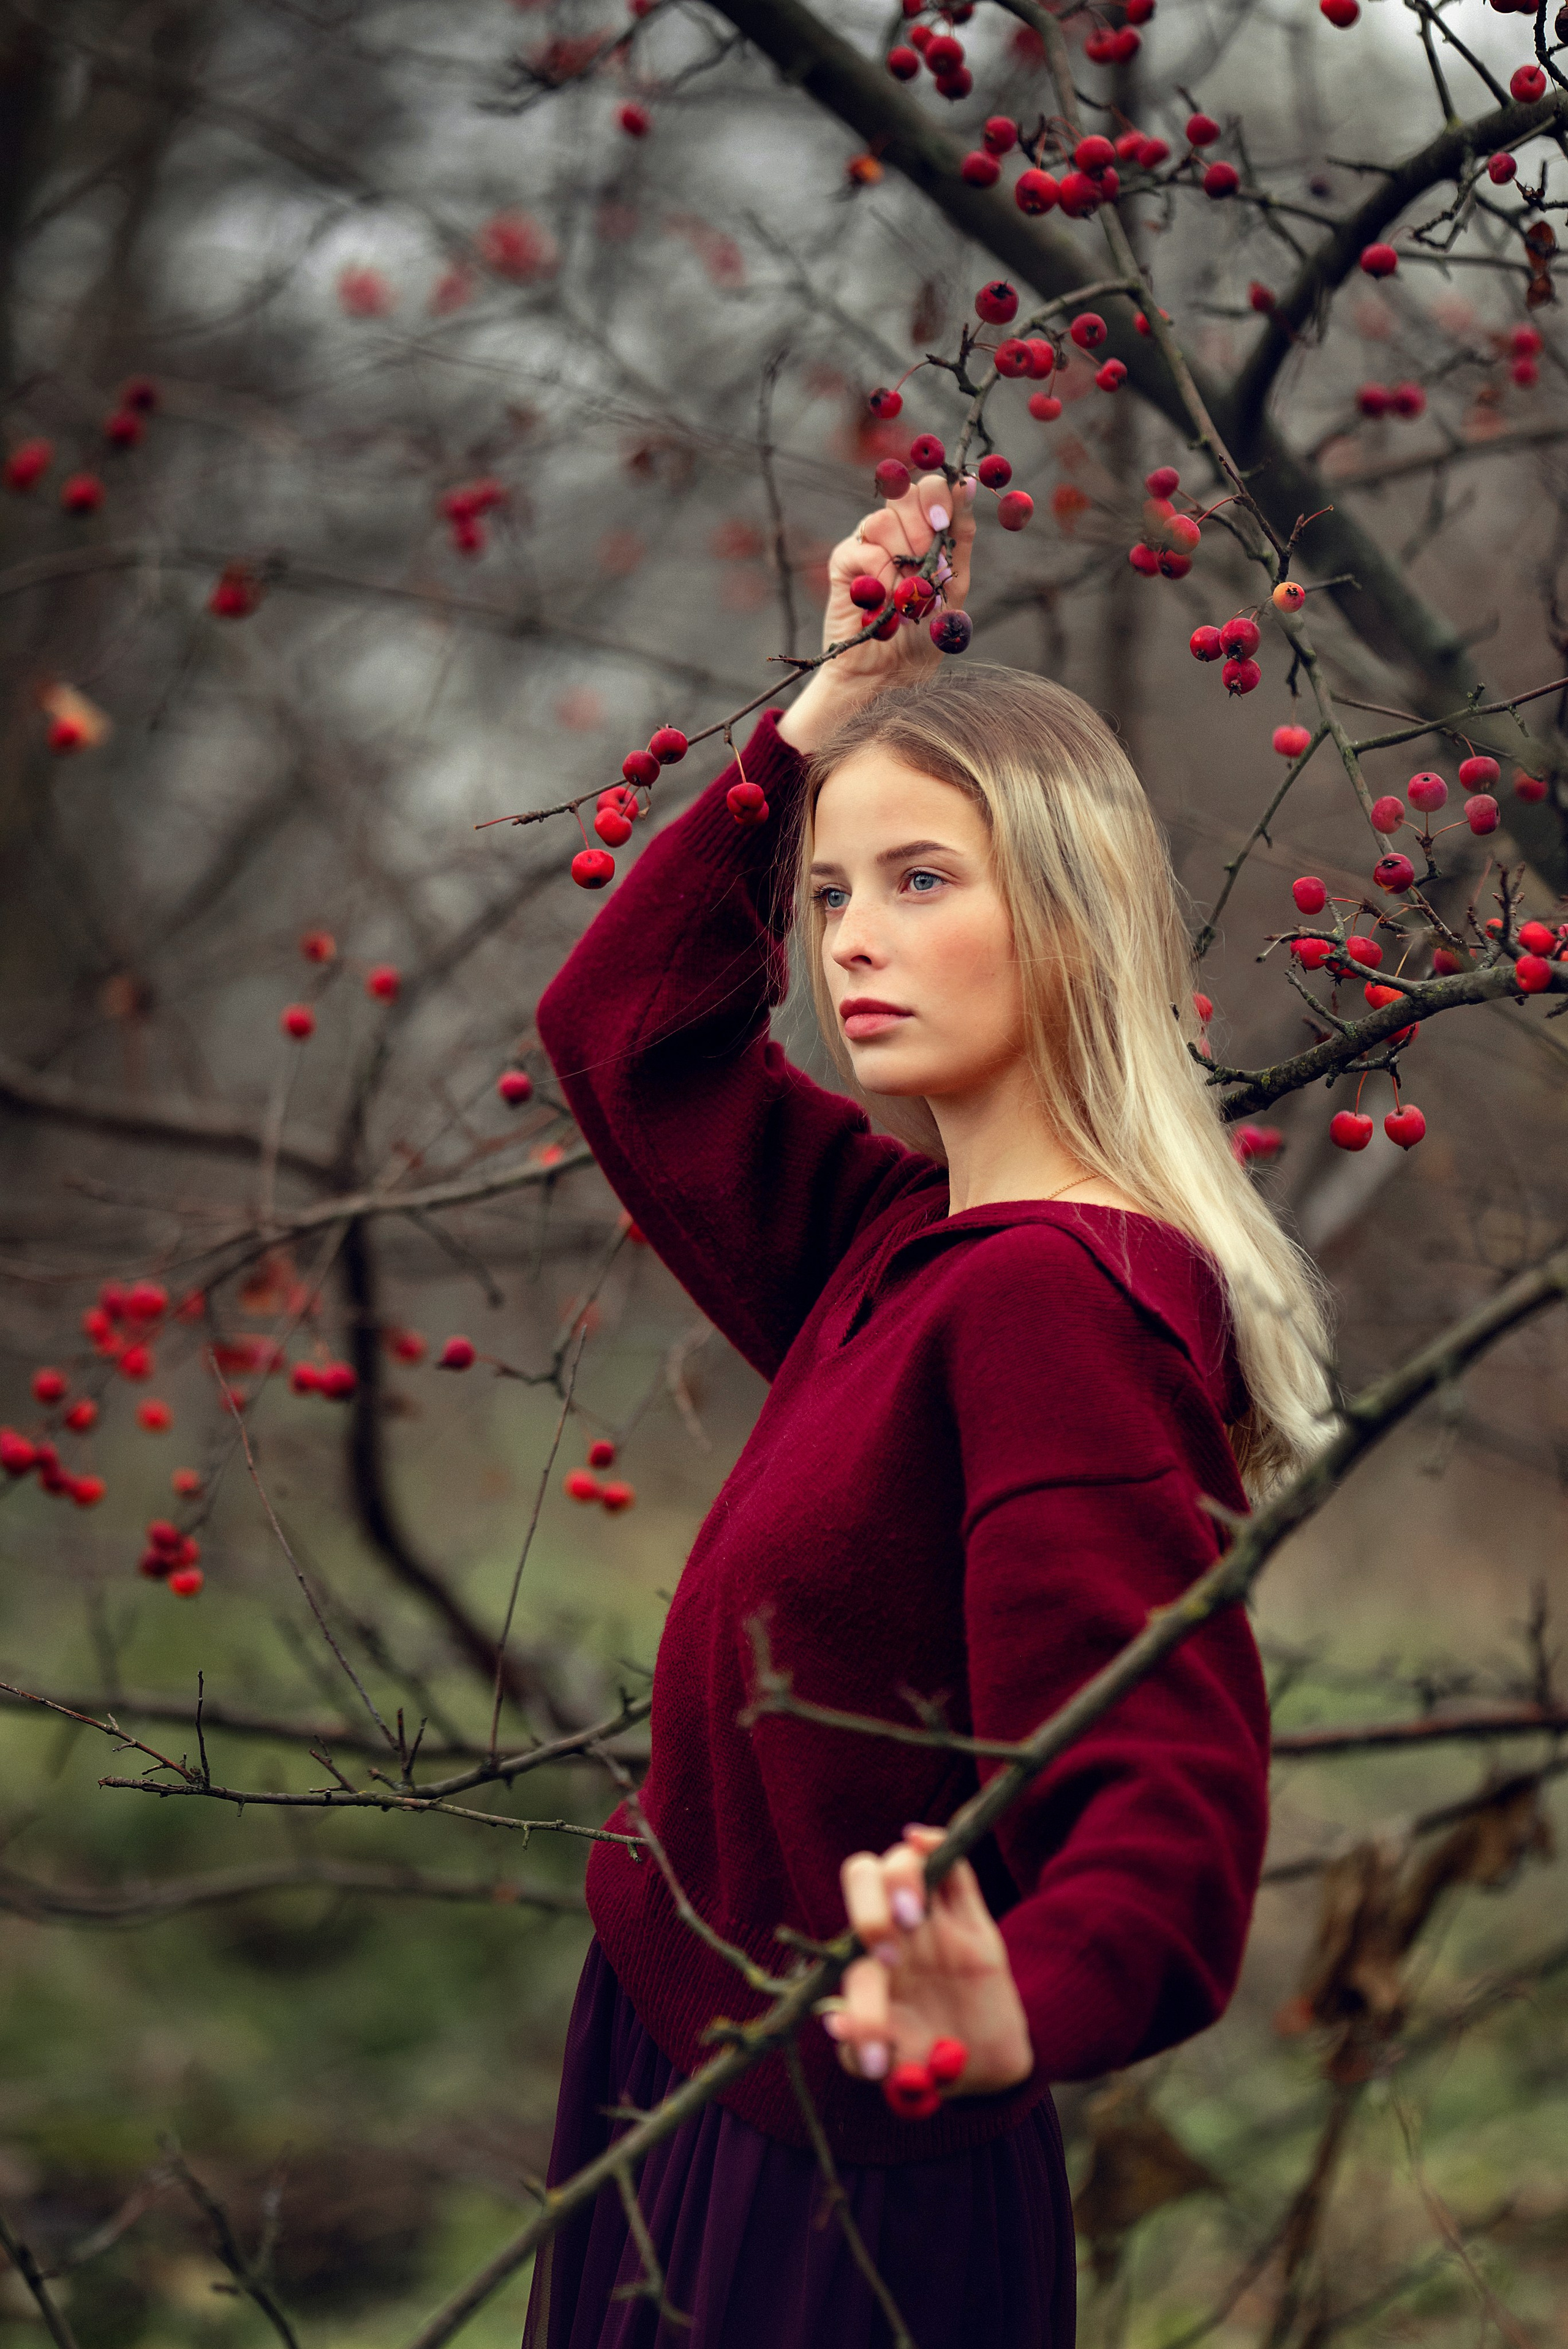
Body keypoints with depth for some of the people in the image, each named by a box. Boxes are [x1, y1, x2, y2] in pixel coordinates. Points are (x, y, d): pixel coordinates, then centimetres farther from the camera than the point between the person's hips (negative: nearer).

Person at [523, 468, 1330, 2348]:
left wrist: (1022, 2008, -52)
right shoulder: (902, 1242, 4)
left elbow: (1166, 1785, -32)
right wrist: (827, 713, 12)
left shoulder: (1061, 1300, -22)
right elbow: (625, 1022, 19)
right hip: (693, 2100, 8)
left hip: (845, 2188, -8)